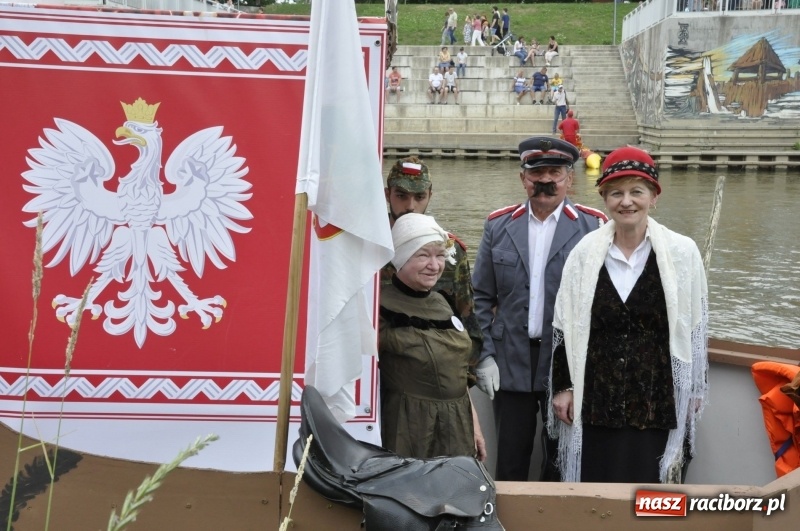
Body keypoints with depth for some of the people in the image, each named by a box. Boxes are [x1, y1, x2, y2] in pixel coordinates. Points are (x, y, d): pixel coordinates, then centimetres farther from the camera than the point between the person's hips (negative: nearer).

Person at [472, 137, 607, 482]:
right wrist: (484, 356, -1)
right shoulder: (498, 225, 6)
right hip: (510, 363, 2)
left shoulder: (592, 227, -3)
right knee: (510, 462, 10)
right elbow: (481, 297, 7)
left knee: (563, 465, 10)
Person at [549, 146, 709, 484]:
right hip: (595, 401, 1)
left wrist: (695, 390, 3)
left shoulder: (682, 252, -3)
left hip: (658, 401, -1)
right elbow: (564, 327, 5)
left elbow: (696, 326, 3)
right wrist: (562, 386, 3)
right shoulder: (584, 254, 0)